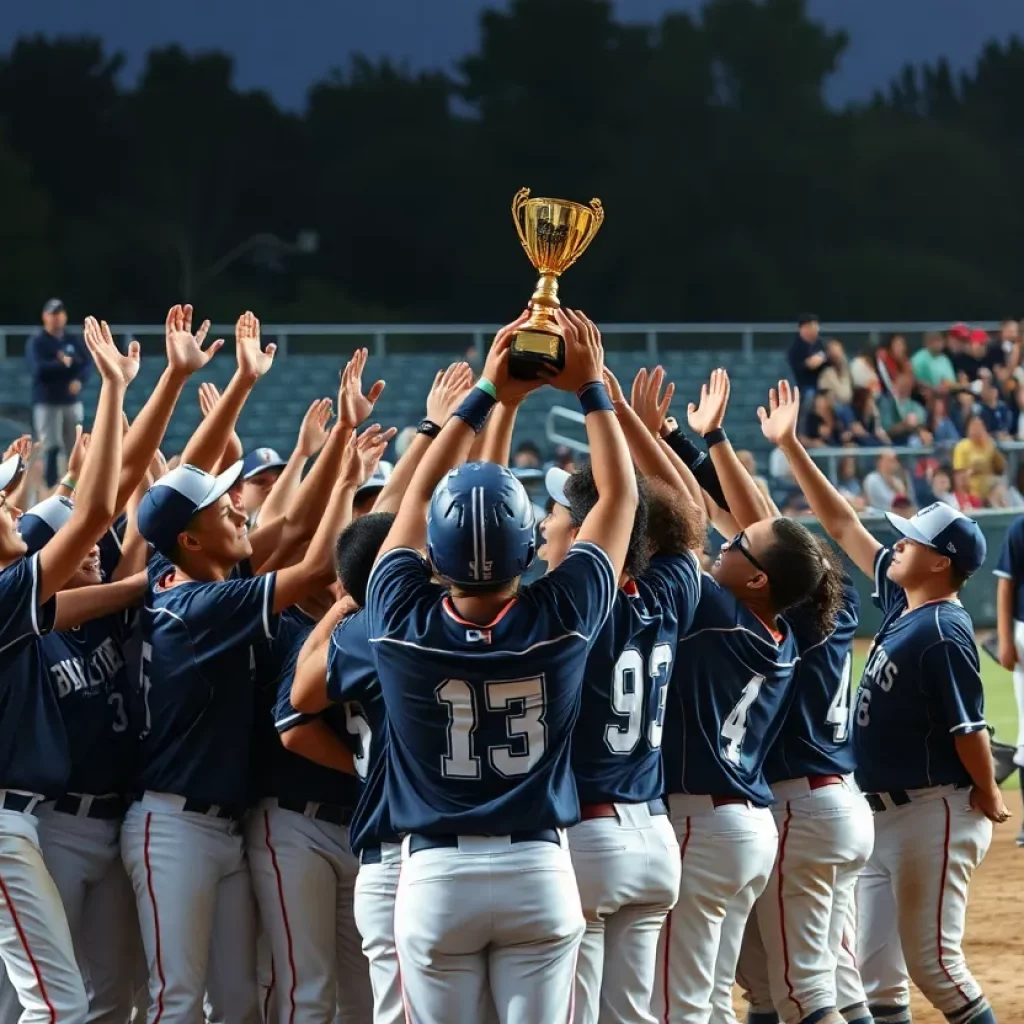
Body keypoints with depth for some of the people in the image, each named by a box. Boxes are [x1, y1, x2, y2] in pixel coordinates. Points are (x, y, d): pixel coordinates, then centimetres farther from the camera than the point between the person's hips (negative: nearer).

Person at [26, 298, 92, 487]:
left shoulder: (75, 341, 12)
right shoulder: (36, 343, -2)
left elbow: (87, 364, 4)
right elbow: (38, 369, -16)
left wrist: (79, 380, -15)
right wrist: (62, 364, -14)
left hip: (72, 401, 4)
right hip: (47, 403, -4)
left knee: (76, 448, 5)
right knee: (52, 448, -10)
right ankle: (53, 488, -8)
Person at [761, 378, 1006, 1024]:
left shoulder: (942, 633, -19)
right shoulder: (901, 602, 8)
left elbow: (969, 727, -19)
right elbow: (844, 525, 13)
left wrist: (988, 801, -10)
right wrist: (791, 448, 13)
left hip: (934, 813, -9)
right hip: (886, 813, 9)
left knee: (933, 961, -6)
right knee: (874, 971, 8)